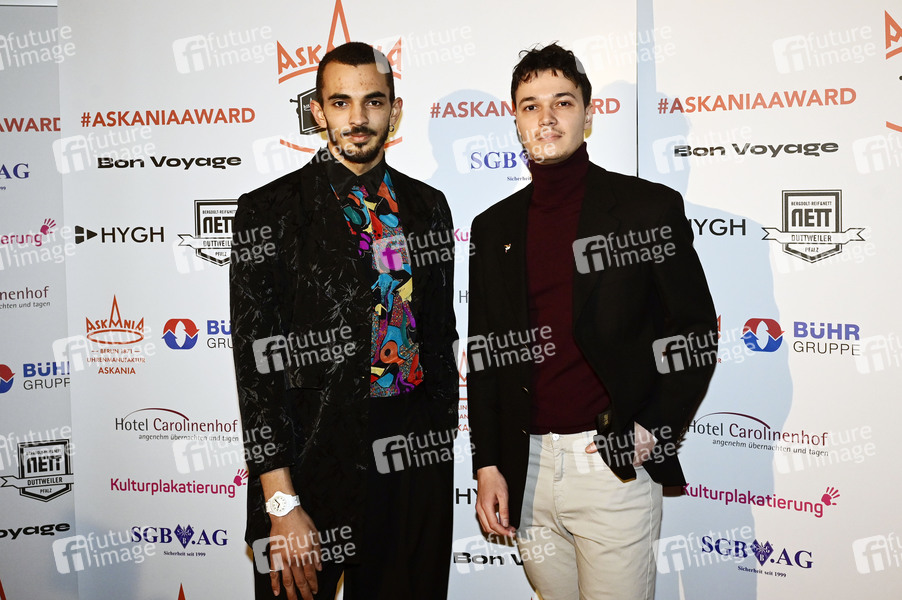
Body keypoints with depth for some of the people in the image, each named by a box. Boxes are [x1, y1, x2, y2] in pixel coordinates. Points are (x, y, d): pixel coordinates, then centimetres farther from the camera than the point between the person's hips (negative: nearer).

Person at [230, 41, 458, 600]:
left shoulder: (429, 206, 8)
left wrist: (444, 439, 11)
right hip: (316, 465, -3)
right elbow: (259, 362, -10)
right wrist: (282, 503, -14)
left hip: (418, 462, 4)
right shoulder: (269, 211, -6)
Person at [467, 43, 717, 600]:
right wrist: (488, 465, 5)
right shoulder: (494, 228, 8)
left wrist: (652, 430, -9)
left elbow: (696, 334, -1)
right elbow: (485, 354, 9)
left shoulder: (649, 208, -2)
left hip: (615, 464, -3)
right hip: (526, 467, 4)